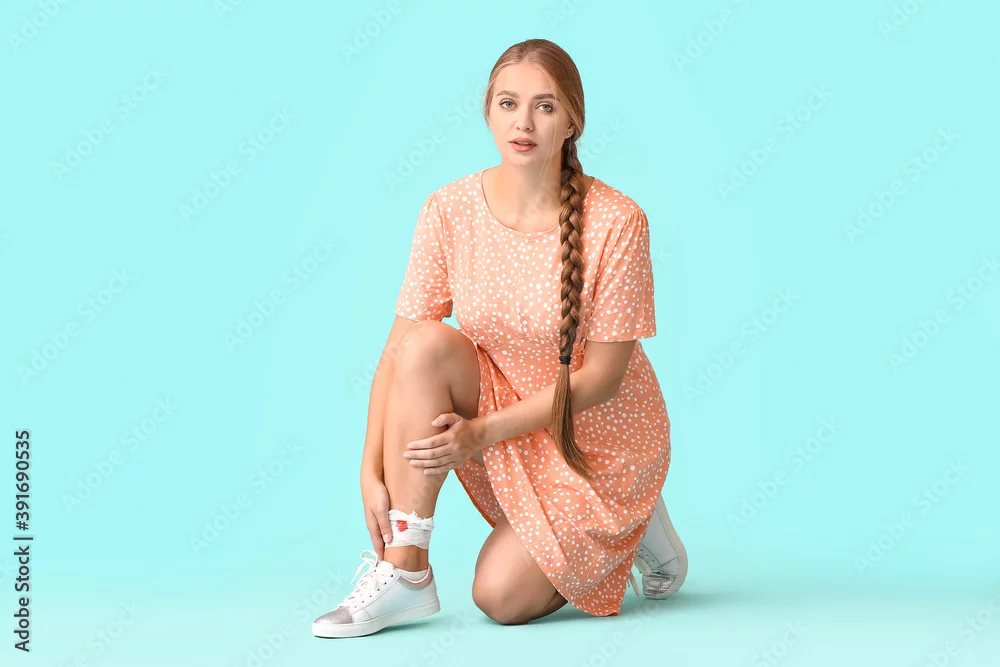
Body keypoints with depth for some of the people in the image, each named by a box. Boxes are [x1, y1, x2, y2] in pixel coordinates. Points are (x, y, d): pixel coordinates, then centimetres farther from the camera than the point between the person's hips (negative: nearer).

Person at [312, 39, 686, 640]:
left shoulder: (616, 221, -22)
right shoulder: (451, 209, -12)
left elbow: (601, 375, -19)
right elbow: (399, 349, -12)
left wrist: (483, 432, -23)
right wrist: (372, 470, -21)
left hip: (598, 435, -3)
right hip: (504, 418, 4)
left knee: (501, 598, -14)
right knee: (427, 346, -26)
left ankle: (636, 526, 14)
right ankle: (405, 574, -18)